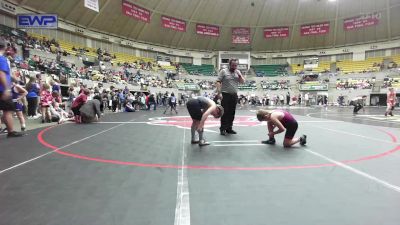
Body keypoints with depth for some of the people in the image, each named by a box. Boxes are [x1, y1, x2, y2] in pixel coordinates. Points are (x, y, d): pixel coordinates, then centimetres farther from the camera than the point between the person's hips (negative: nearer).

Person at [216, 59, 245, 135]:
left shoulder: (238, 72, 13)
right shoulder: (223, 71, -2)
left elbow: (242, 82, 10)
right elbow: (218, 82, -8)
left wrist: (239, 75, -7)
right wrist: (219, 92, -16)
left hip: (234, 95, 5)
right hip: (225, 94, -5)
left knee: (232, 113, 9)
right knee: (225, 112, -3)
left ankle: (229, 128, 19)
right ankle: (222, 129, 5)